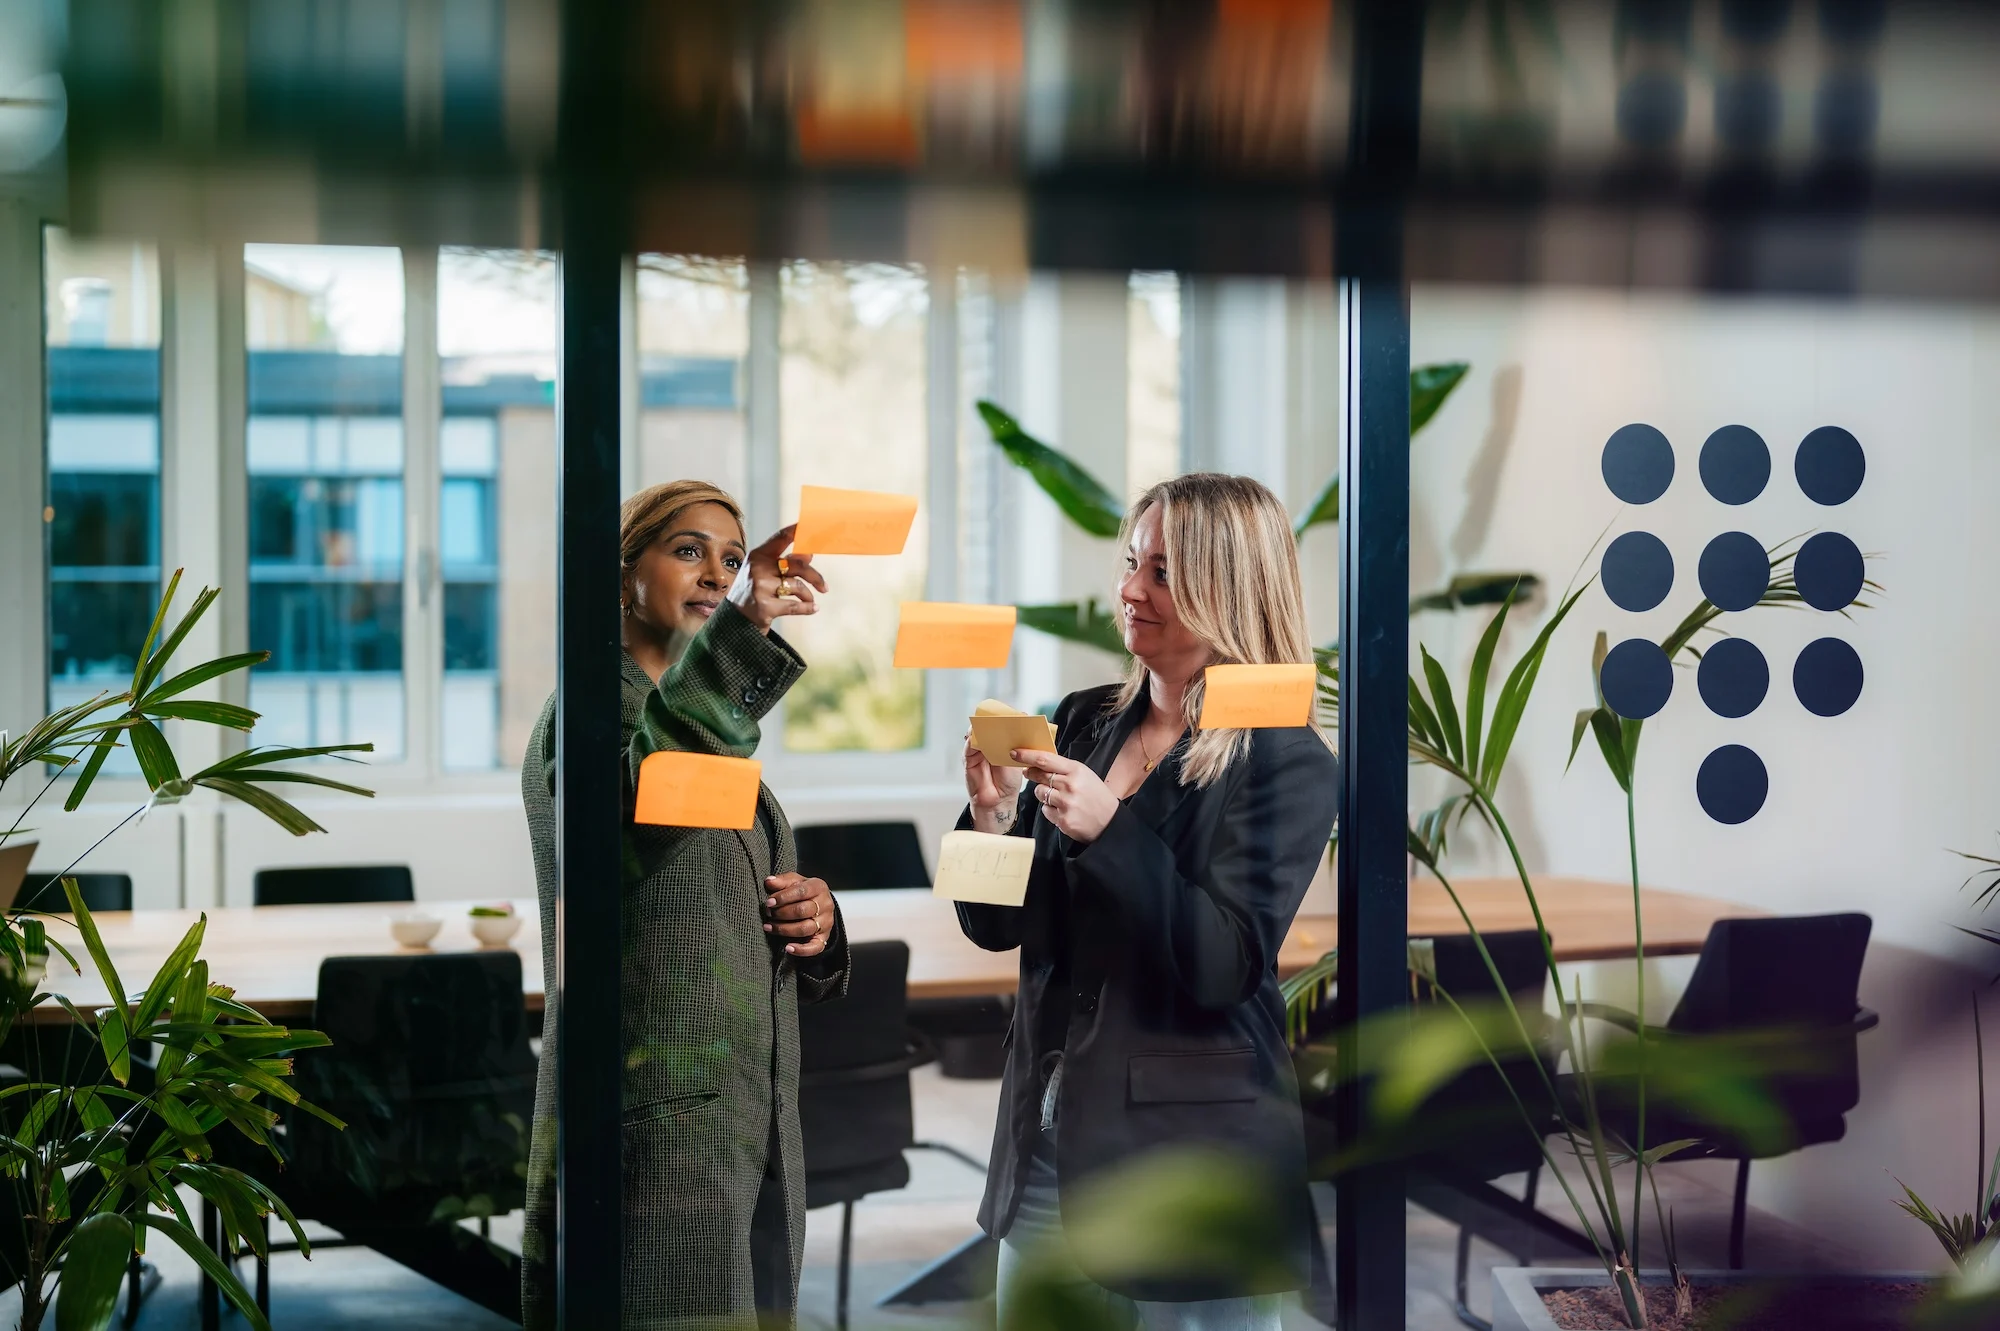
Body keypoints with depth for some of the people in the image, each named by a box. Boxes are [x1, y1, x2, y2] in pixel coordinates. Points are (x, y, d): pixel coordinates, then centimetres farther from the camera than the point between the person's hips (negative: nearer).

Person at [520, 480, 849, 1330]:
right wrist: (739, 634, -39)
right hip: (658, 1125, -8)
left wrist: (815, 921, 4)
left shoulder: (714, 732, 20)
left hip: (756, 1127, 8)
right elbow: (637, 791, -29)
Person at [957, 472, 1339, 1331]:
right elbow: (995, 928, 7)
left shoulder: (1287, 762, -11)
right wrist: (992, 814, -11)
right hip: (1047, 1144, 6)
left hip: (1188, 1158, -6)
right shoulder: (1085, 722, 5)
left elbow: (1226, 967, -20)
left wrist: (1112, 829, -27)